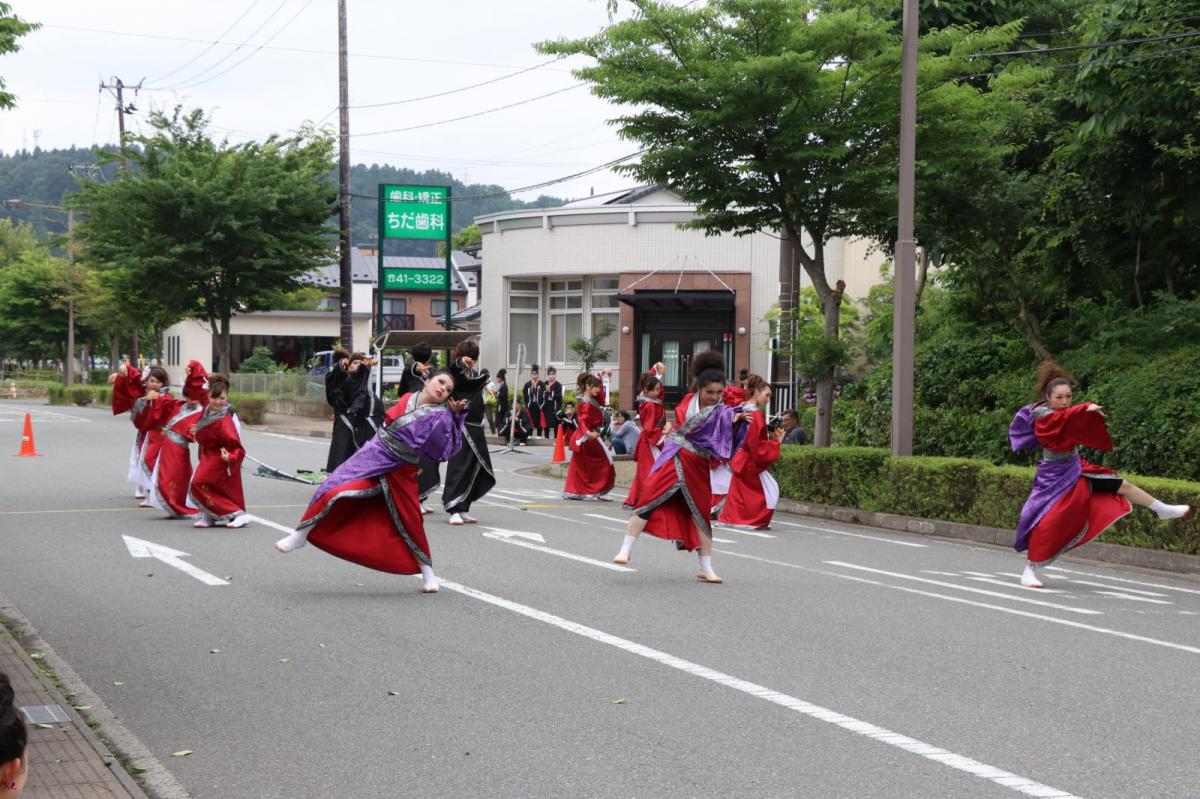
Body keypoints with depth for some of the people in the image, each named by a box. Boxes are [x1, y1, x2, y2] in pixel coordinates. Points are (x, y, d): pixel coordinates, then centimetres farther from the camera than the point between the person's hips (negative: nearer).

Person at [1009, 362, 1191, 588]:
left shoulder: (1069, 415, 3)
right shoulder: (1043, 416, -22)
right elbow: (1063, 418, -44)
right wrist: (1087, 408, -57)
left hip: (1076, 469, 8)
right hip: (1054, 477, -8)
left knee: (1123, 485, 14)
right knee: (1046, 521, -14)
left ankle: (1162, 510, 34)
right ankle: (1029, 570, -3)